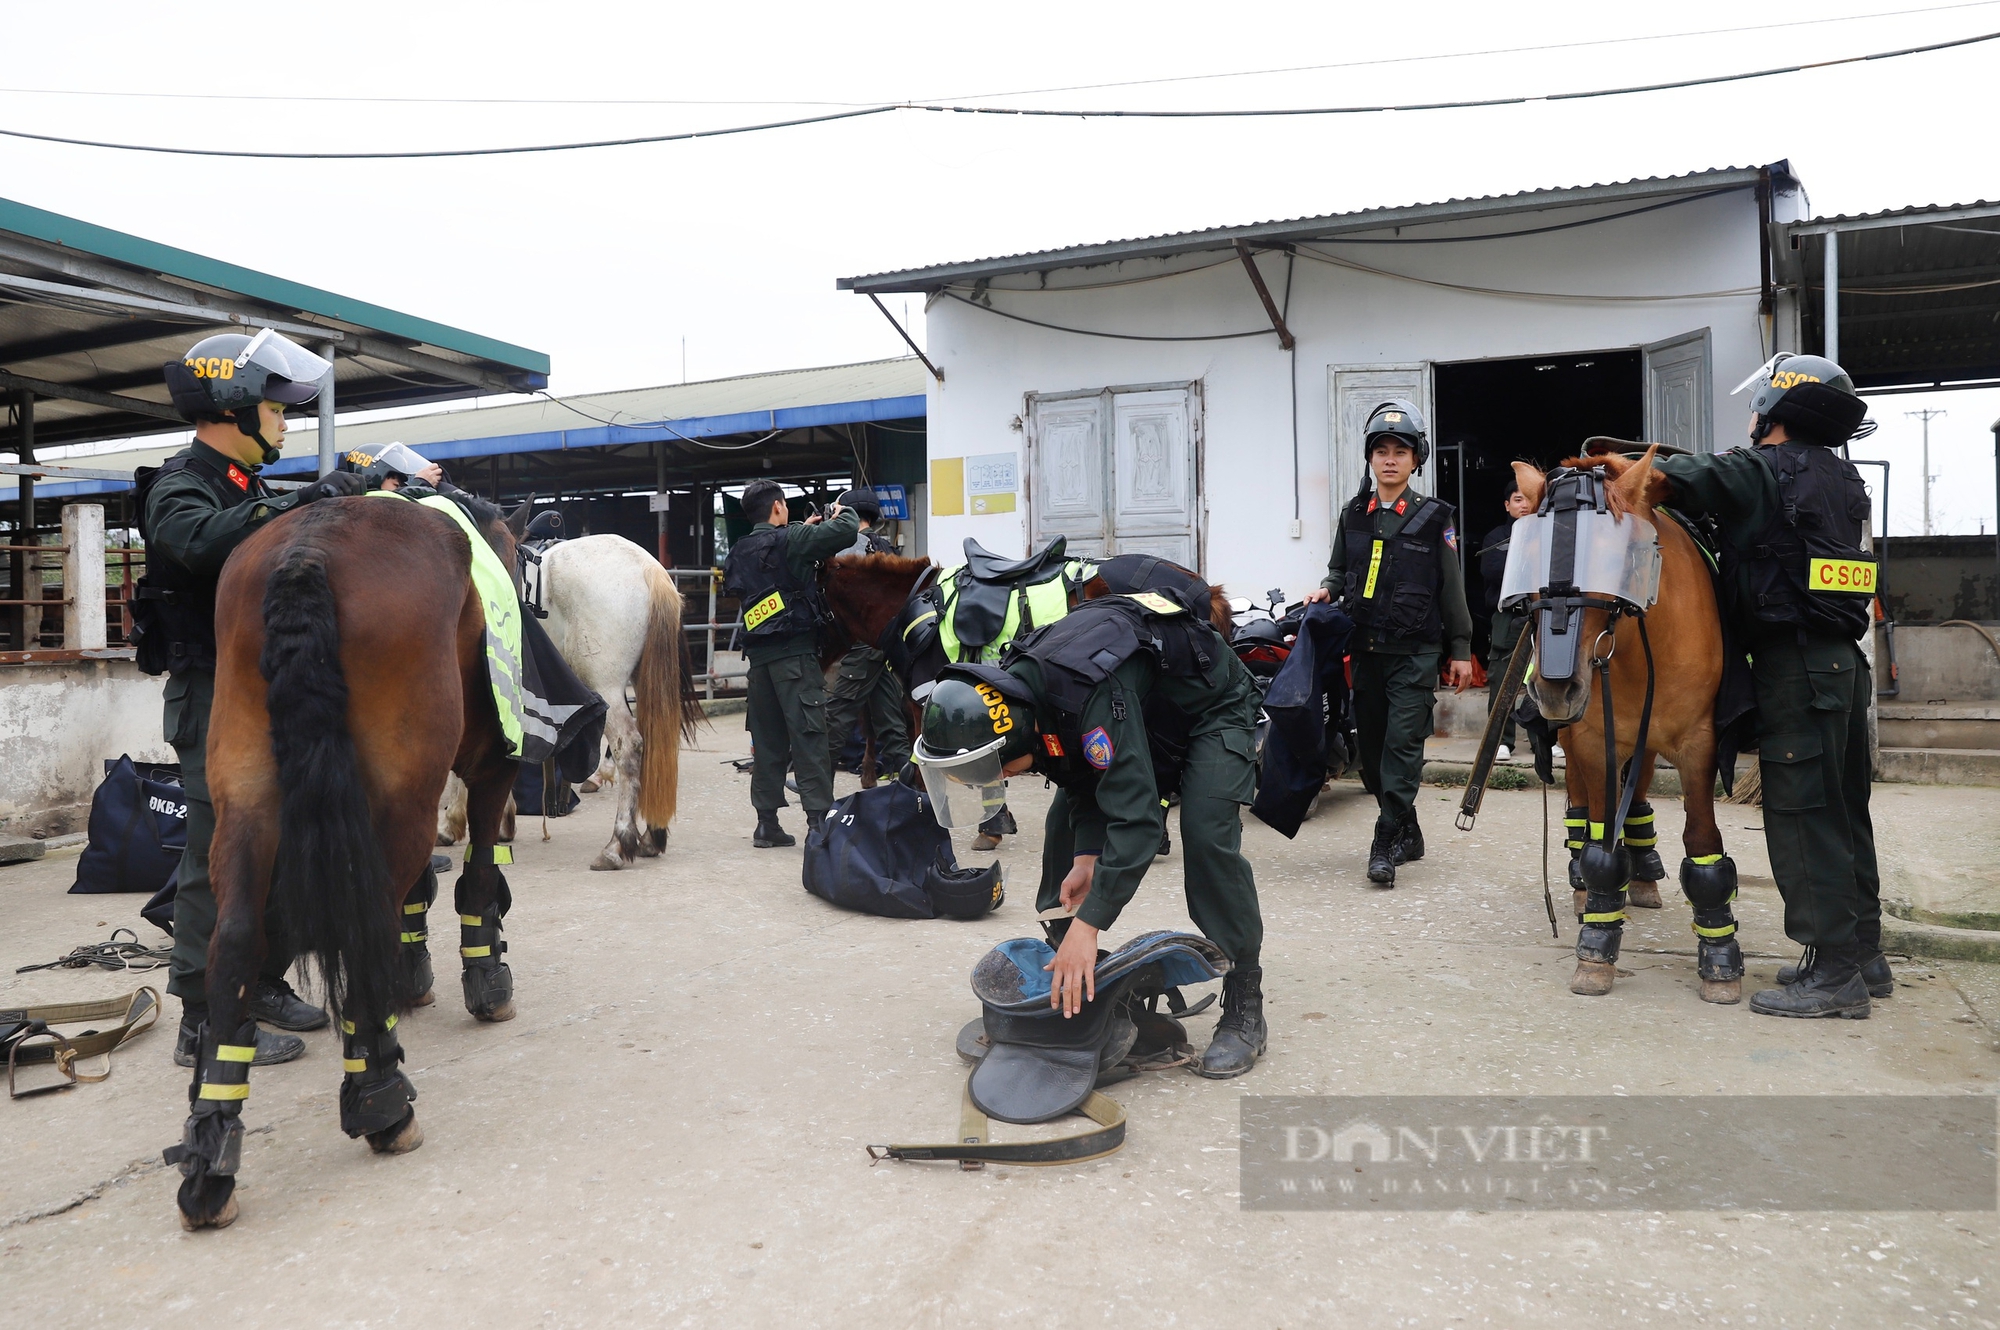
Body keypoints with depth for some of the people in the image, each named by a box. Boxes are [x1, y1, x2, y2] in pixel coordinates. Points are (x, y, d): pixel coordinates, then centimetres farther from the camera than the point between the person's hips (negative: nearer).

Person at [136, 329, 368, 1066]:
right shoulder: (178, 488, -10)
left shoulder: (253, 493, 16)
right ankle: (205, 1020, 1)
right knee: (220, 851, -6)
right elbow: (201, 538, -32)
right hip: (214, 698, -9)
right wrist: (301, 505, -35)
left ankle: (264, 984, 27)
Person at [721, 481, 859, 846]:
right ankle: (818, 821, -8)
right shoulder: (790, 540, -7)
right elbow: (846, 532, -7)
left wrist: (804, 530, 28)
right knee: (809, 737, -6)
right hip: (795, 651, -7)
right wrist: (842, 515, 14)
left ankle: (766, 822, 14)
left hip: (759, 655, 7)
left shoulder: (740, 552, 14)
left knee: (768, 739, 10)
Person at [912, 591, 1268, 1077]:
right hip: (1151, 714, 8)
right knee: (1065, 820, -1)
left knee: (1207, 835, -25)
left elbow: (1136, 817, -47)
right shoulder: (1012, 687, -18)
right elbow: (1086, 778, -7)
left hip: (1214, 705, -8)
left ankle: (1244, 1012, -14)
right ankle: (1065, 978, 13)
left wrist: (1088, 925, -49)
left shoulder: (1094, 697, -44)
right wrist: (1086, 856, -21)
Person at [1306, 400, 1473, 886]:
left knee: (1402, 745, -10)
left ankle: (1385, 845, -7)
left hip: (1414, 651, -4)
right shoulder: (1353, 515, 9)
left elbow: (1451, 588, 1)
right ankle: (1407, 833, 24)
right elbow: (1339, 568, 21)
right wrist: (1327, 589, -2)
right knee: (1371, 747, 9)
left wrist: (1461, 651, 1)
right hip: (1365, 649, 5)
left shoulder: (1434, 518, -1)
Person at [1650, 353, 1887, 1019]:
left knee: (1802, 816, -5)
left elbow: (1673, 477, -19)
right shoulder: (1837, 475, 16)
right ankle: (1863, 953, 25)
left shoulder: (1768, 470, -11)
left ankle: (1833, 972, -1)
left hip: (1796, 665, -9)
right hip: (1844, 661, 9)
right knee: (1844, 811, 15)